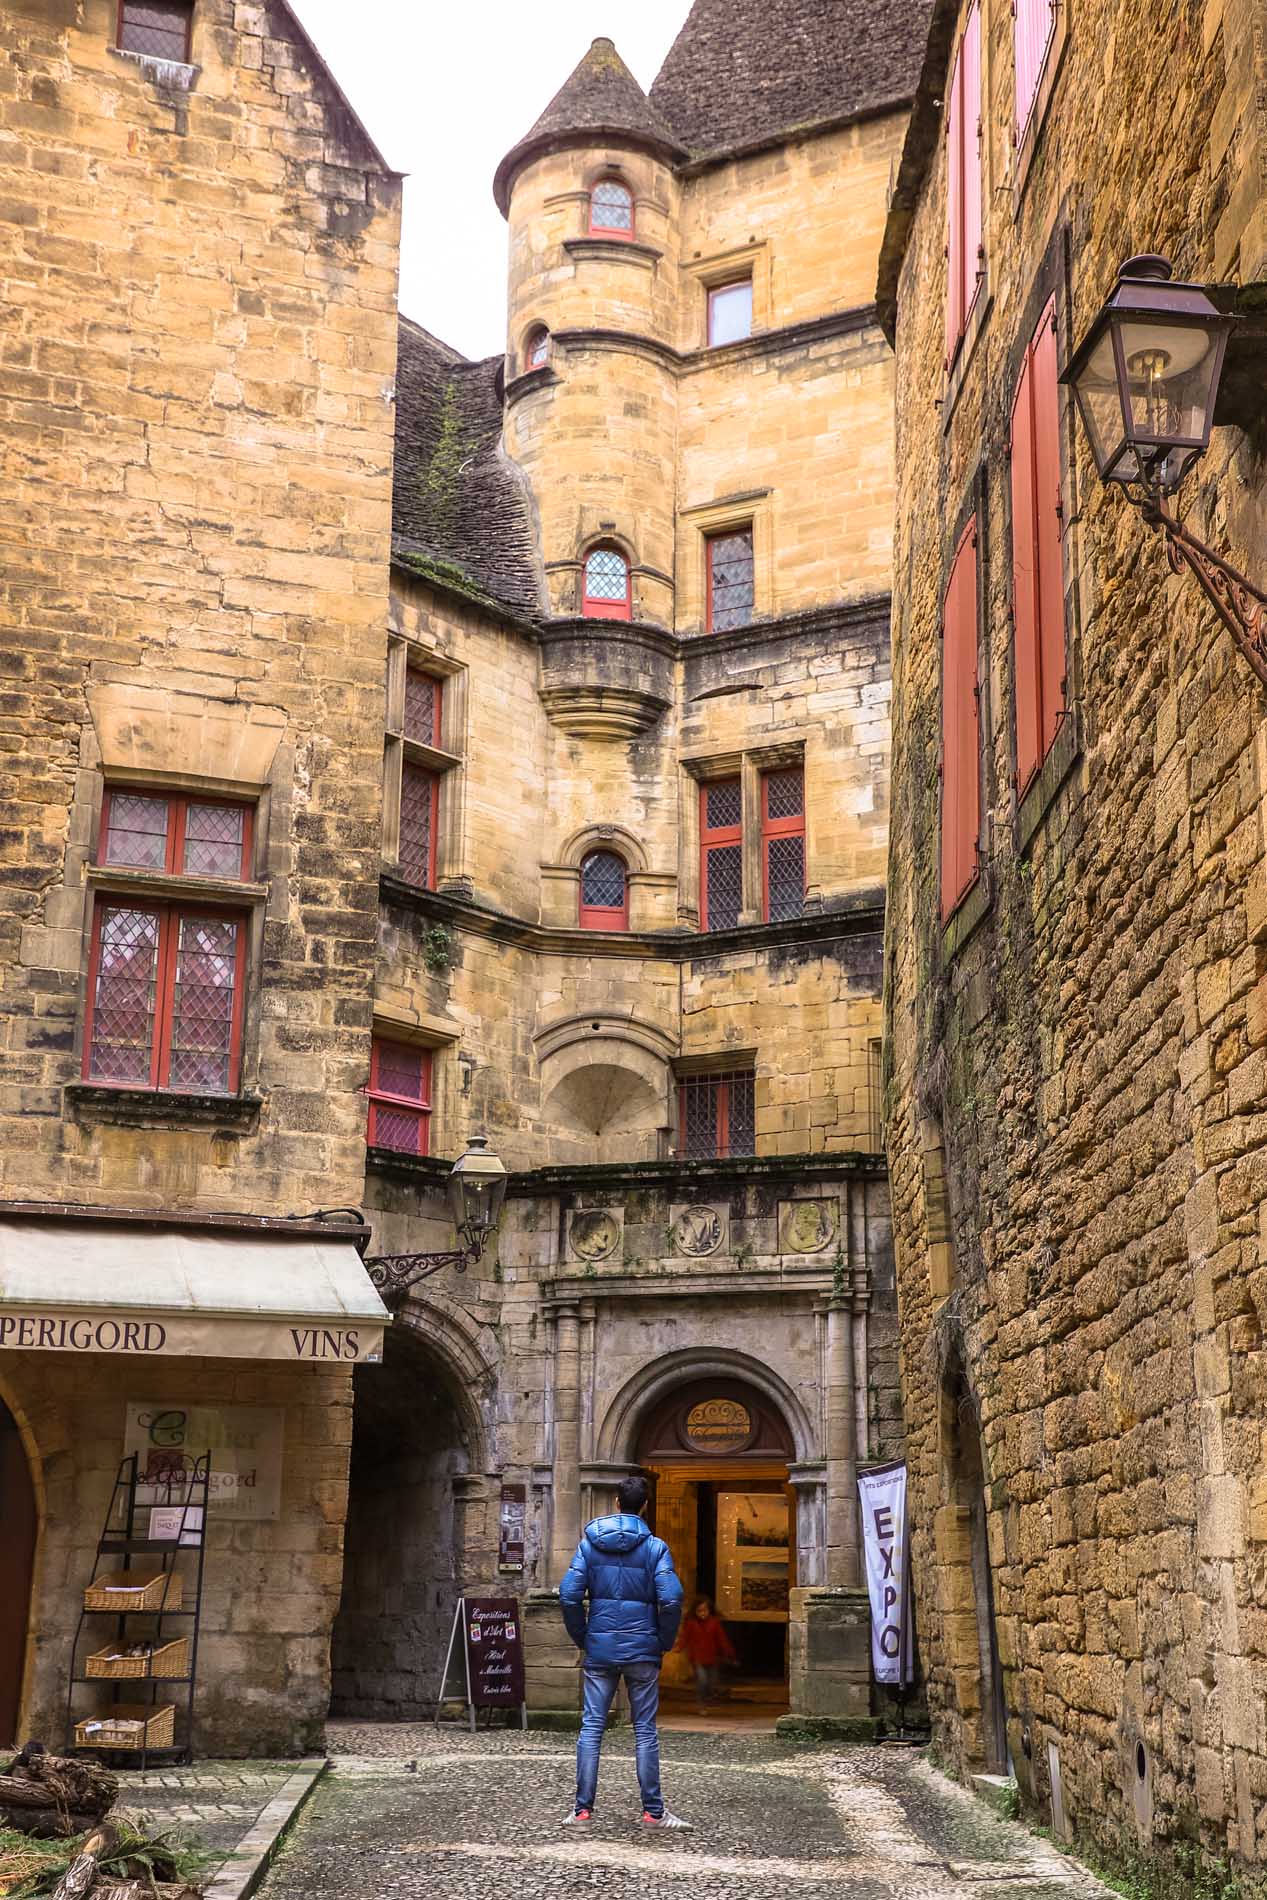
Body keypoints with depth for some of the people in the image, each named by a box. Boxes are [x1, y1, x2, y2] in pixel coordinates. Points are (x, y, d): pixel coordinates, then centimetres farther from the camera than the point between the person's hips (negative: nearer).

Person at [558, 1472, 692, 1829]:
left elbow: (569, 1595, -4)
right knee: (645, 1730, 5)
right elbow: (671, 1599, -14)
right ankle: (653, 1811, 8)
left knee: (591, 1727, 5)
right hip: (642, 1649, -2)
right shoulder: (654, 1547, -5)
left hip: (599, 1649, 2)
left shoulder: (590, 1543, 2)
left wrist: (582, 1639, 8)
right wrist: (665, 1643, 1)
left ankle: (582, 1809, 4)